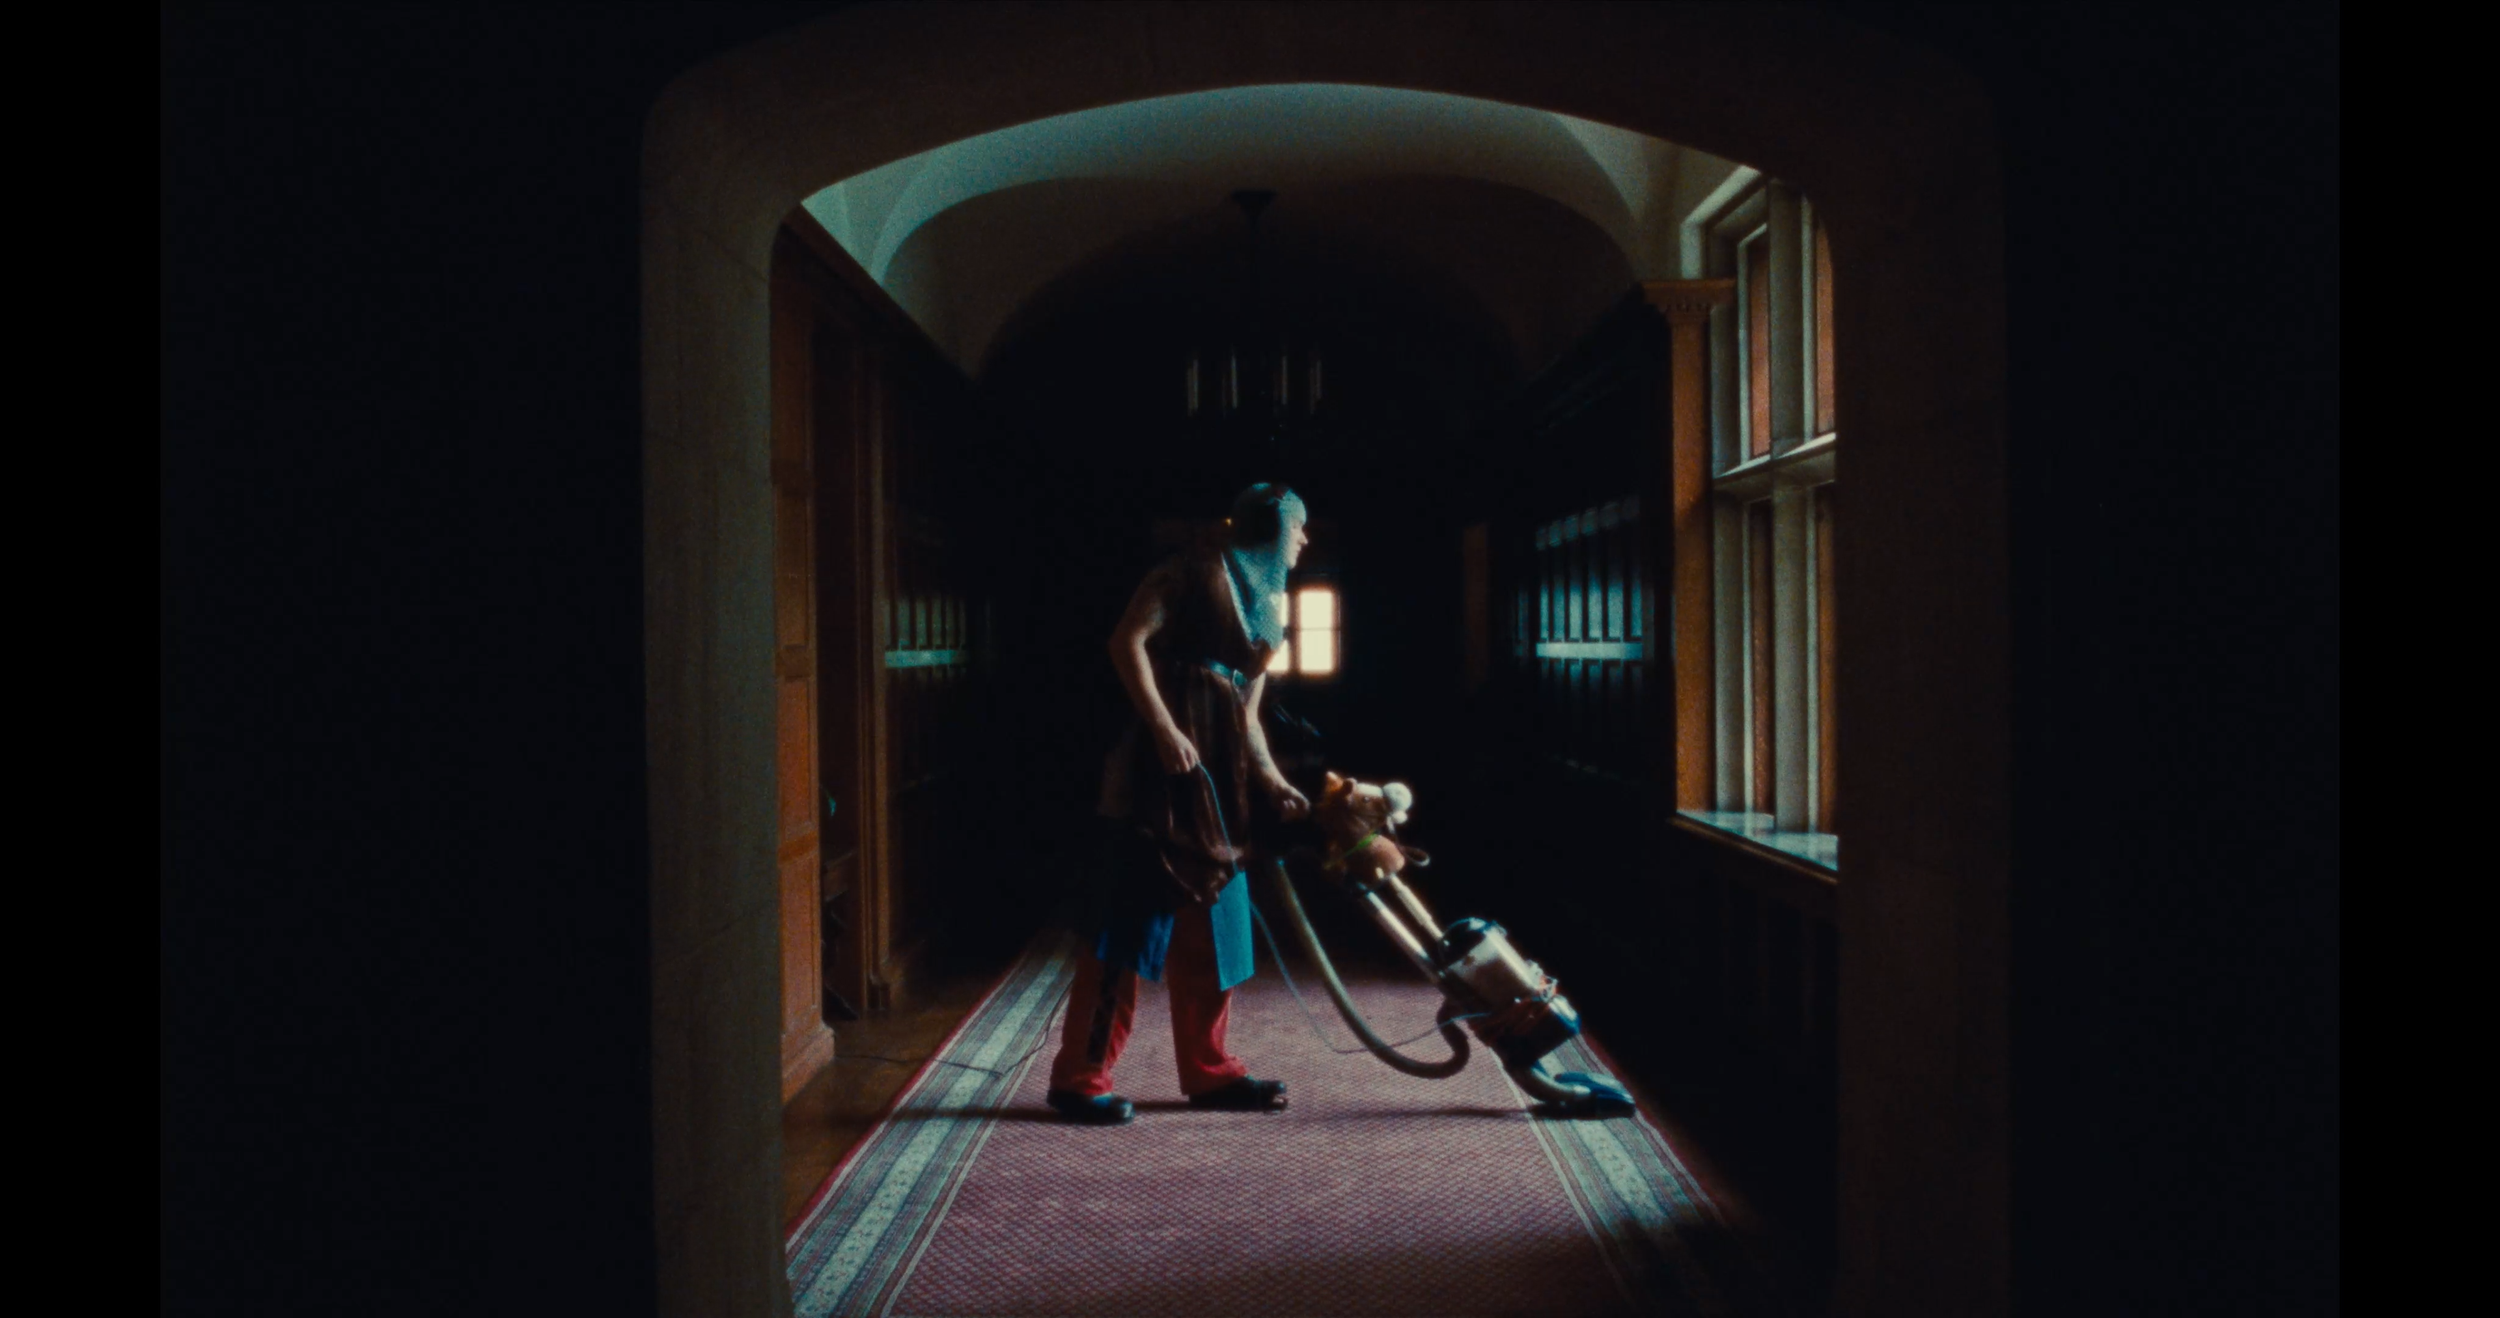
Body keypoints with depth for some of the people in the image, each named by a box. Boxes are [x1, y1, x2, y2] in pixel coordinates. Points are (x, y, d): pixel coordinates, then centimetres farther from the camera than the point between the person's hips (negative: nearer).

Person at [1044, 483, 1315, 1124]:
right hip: (1167, 762, -8)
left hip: (1220, 772, 8)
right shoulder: (1196, 570, -2)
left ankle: (1208, 1070, 22)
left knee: (1213, 924, 11)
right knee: (1131, 918, -8)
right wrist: (1164, 729, -19)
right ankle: (1079, 1077, -2)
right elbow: (1127, 640, -12)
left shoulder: (1267, 608, 21)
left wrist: (1271, 782, 7)